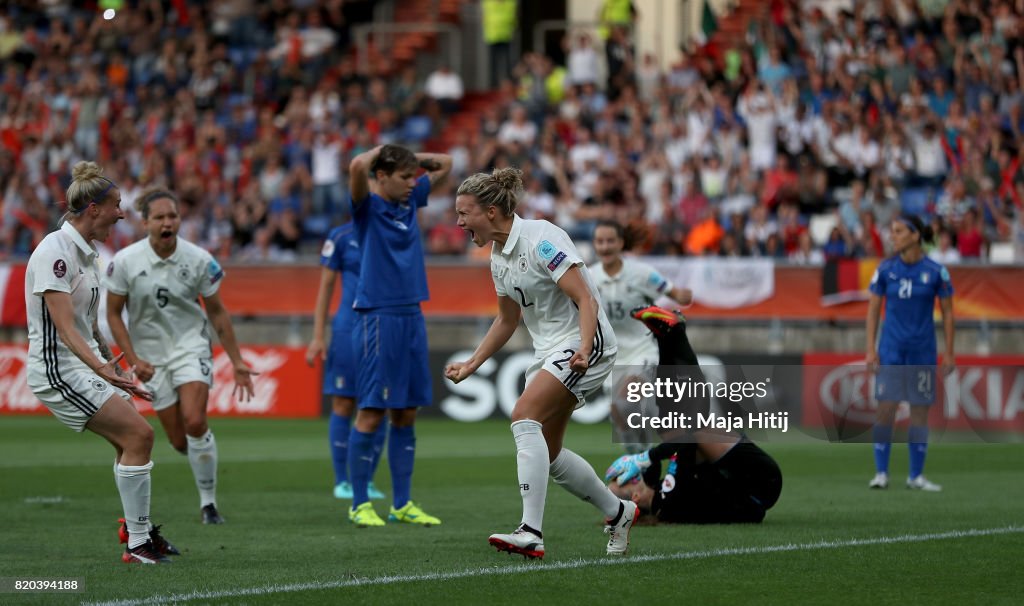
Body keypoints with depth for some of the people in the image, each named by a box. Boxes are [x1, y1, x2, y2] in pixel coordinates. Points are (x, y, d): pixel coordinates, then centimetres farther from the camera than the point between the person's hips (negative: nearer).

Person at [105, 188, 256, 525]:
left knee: (194, 422, -21)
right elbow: (113, 314, -2)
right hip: (151, 354, 1)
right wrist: (133, 360, -11)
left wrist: (237, 361, 1)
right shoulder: (125, 262, -12)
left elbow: (216, 312, 0)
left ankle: (208, 502, -7)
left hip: (191, 345, -1)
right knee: (179, 440, 0)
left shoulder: (199, 260, -11)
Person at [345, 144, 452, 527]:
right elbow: (357, 167, -26)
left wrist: (408, 158, 12)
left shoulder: (411, 200, 13)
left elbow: (444, 164, 25)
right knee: (371, 414, -4)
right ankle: (360, 505, 2)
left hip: (411, 319, 7)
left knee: (406, 414, 8)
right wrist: (381, 151, -7)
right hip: (378, 319, -7)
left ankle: (402, 504, 13)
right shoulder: (368, 206, -6)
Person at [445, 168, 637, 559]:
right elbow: (508, 319, 23)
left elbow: (586, 300, -22)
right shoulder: (499, 256, 9)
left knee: (524, 416, -26)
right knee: (547, 455, 7)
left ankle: (531, 533, -32)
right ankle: (617, 512, 29)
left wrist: (583, 349, -36)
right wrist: (471, 364, 18)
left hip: (584, 344, -9)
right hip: (548, 351, 9)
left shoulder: (541, 240, -18)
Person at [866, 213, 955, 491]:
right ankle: (881, 473, 0)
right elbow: (873, 309, 5)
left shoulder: (936, 271, -6)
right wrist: (870, 349, -2)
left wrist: (949, 353, -1)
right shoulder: (886, 269, -2)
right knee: (886, 408, -7)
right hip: (891, 348, 1)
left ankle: (916, 475, 12)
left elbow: (948, 312, 1)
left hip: (922, 350, -1)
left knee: (920, 411, 3)